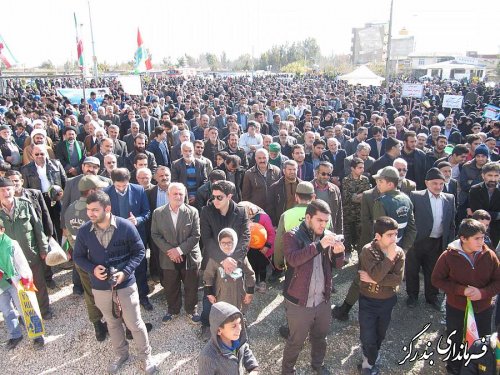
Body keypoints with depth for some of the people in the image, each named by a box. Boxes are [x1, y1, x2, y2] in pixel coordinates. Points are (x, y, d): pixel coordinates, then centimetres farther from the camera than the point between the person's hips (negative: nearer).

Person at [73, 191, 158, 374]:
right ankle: (121, 354, 46)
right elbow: (78, 256, 4)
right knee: (112, 323, 22)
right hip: (100, 287, 3)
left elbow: (139, 251, -7)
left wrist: (125, 272, -20)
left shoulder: (126, 226, -17)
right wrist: (92, 269, -15)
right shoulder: (84, 231, -9)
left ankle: (146, 356, 32)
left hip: (126, 284, -3)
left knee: (135, 324, 9)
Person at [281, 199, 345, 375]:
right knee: (296, 341, 13)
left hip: (323, 300, 5)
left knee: (320, 337, 25)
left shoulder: (328, 236, 1)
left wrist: (338, 253, -15)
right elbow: (293, 259, -31)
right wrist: (319, 245, -36)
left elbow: (337, 265, 7)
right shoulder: (292, 236, -14)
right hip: (299, 302, -5)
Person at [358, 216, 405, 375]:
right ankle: (369, 362, 35)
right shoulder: (368, 251, -22)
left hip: (388, 301, 4)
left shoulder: (399, 252, -10)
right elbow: (376, 274, -33)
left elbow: (398, 279, -19)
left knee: (380, 334, 23)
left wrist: (373, 280, -25)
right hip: (368, 301, -4)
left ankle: (369, 358, 51)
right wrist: (390, 257, -34)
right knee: (368, 337, 5)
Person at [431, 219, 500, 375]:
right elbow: (436, 279, -11)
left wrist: (483, 293, -23)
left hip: (483, 309, 1)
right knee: (455, 342, 21)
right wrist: (461, 290, -21)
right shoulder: (449, 256, -17)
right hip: (456, 309, -1)